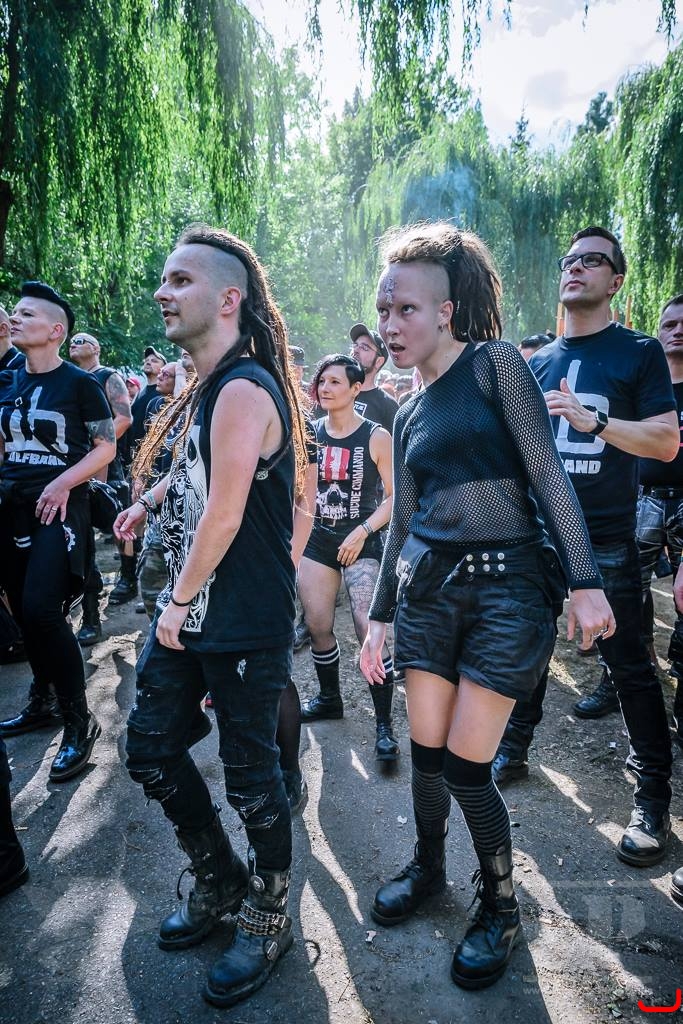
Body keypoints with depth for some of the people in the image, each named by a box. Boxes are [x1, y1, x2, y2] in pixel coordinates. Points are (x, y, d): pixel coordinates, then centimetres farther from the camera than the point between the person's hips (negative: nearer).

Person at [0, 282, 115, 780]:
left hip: (59, 507, -6)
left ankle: (80, 720, -3)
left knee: (41, 610, -16)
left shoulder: (80, 383, -5)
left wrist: (62, 483, -17)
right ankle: (42, 702, 30)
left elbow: (106, 447, -6)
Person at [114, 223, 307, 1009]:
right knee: (150, 750, 17)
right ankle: (220, 882, 40)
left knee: (249, 774, 7)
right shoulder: (207, 387, 10)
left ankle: (267, 919, 33)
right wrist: (148, 501, 20)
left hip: (243, 627, -9)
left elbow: (224, 515, -21)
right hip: (185, 614, 9)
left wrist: (179, 603, -11)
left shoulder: (244, 390, -19)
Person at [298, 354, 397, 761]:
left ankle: (385, 724, -1)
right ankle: (329, 699, 32)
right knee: (318, 625, 9)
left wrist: (362, 532, -16)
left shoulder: (376, 437, -7)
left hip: (362, 543, -4)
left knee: (370, 631, -13)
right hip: (317, 539, 5)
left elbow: (395, 497, -7)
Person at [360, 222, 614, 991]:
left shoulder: (494, 364, -3)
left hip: (508, 587, -5)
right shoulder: (409, 415, 13)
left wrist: (585, 581, -17)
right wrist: (378, 619, 18)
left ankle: (500, 903, 27)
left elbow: (548, 474, -10)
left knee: (465, 766, -1)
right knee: (426, 753, 11)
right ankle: (427, 868, 40)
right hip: (427, 587, 5)